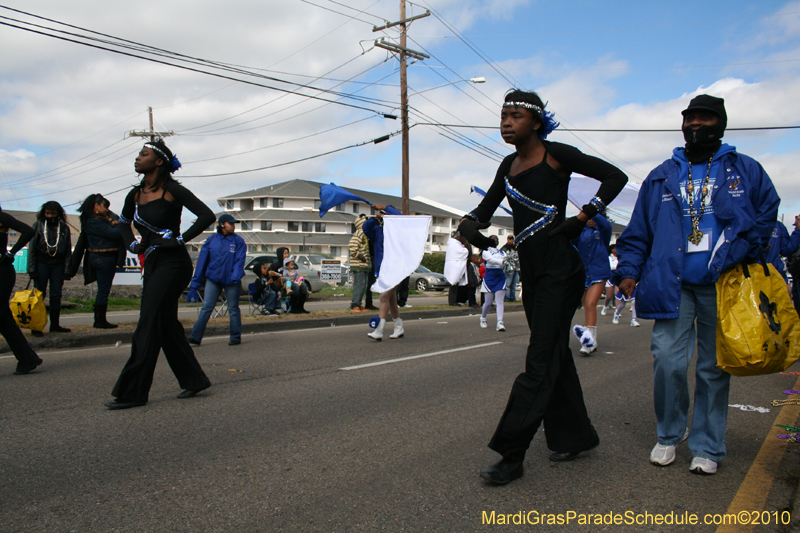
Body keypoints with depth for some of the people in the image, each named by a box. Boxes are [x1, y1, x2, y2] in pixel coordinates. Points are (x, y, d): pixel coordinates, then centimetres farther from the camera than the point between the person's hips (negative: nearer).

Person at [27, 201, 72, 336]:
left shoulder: (64, 228, 8)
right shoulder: (38, 226, 3)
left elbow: (68, 251, 10)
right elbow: (31, 248, 2)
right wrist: (32, 268, -5)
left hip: (58, 265, 2)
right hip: (41, 264, -2)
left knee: (56, 295, 5)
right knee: (39, 294, -3)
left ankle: (54, 324, 13)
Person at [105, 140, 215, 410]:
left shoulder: (172, 190, -10)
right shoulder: (136, 194, 11)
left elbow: (206, 216, -16)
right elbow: (123, 222, 29)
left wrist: (180, 239, -15)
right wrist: (132, 244, 11)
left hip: (172, 263, -8)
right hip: (152, 264, 8)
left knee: (149, 326, -7)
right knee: (167, 325, 10)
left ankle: (132, 392, 0)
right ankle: (193, 379, 21)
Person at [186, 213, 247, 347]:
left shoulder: (238, 241, 1)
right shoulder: (211, 240, 4)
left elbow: (239, 260, -6)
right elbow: (202, 261, 5)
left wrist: (235, 277, -24)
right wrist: (194, 284, 4)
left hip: (231, 281, -1)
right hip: (213, 279, 1)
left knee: (233, 309, 6)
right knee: (206, 308, -2)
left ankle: (235, 337, 15)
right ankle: (195, 337, 0)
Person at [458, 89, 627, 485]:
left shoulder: (555, 155, -6)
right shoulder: (508, 166, 14)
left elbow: (615, 177, -2)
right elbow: (486, 208, 18)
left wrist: (581, 219, -10)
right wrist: (470, 225, -5)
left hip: (559, 270, -8)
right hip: (531, 272, 8)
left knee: (540, 363, -7)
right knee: (555, 355, 14)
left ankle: (511, 455, -5)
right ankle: (574, 436, 29)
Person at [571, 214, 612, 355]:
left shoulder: (602, 231, 2)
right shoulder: (581, 232, 10)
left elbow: (606, 224, -19)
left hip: (598, 273, -4)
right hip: (583, 273, 4)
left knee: (590, 304, -18)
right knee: (587, 306, 8)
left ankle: (590, 338, -17)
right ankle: (592, 341, 18)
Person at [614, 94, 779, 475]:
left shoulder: (745, 170, 11)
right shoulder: (661, 176, 13)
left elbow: (767, 211, 10)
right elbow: (638, 230, 12)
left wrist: (744, 252, -6)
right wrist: (629, 270, 0)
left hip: (723, 286, 0)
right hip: (673, 284, 0)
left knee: (714, 367, 6)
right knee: (668, 361, -8)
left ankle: (707, 447, 20)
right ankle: (668, 435, 14)